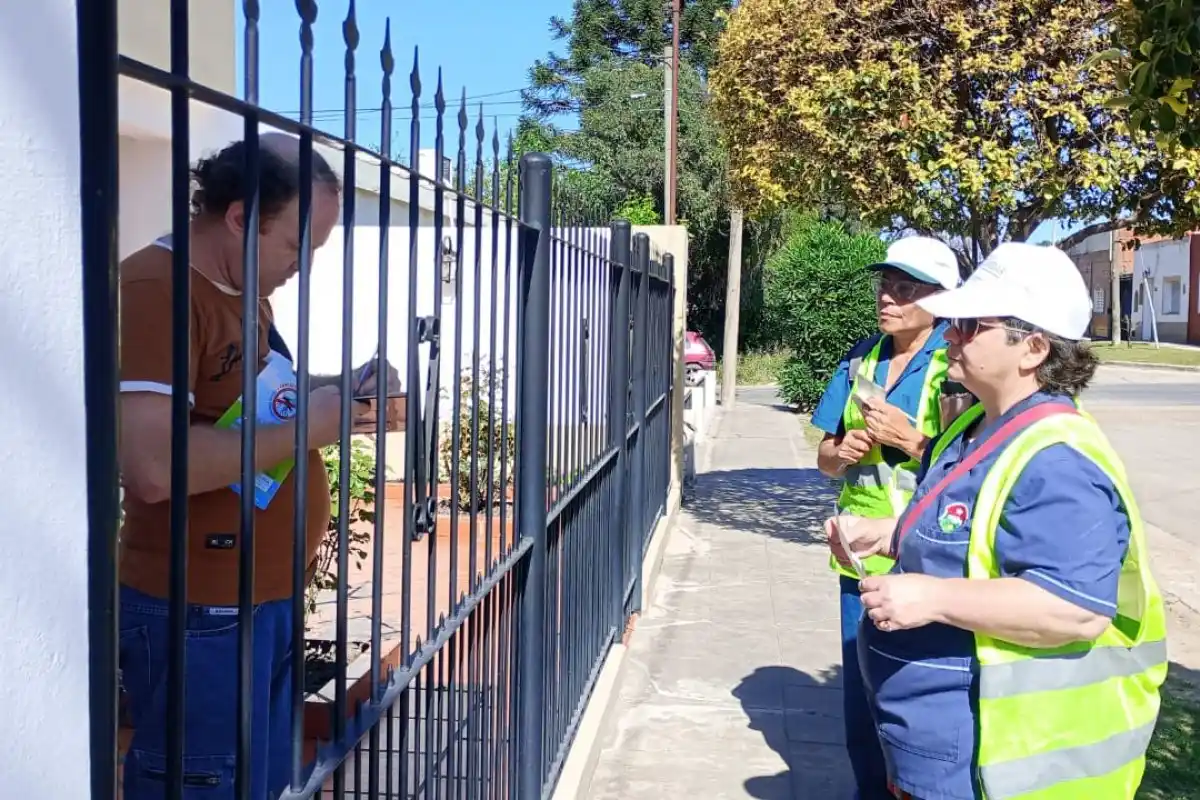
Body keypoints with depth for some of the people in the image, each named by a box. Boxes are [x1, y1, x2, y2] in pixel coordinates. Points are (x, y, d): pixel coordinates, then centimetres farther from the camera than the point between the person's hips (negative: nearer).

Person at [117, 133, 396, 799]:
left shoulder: (245, 288, 11)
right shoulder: (155, 290, -19)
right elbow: (155, 466, -29)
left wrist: (333, 392, 5)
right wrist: (303, 429, -20)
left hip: (270, 597, 9)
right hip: (201, 614, -9)